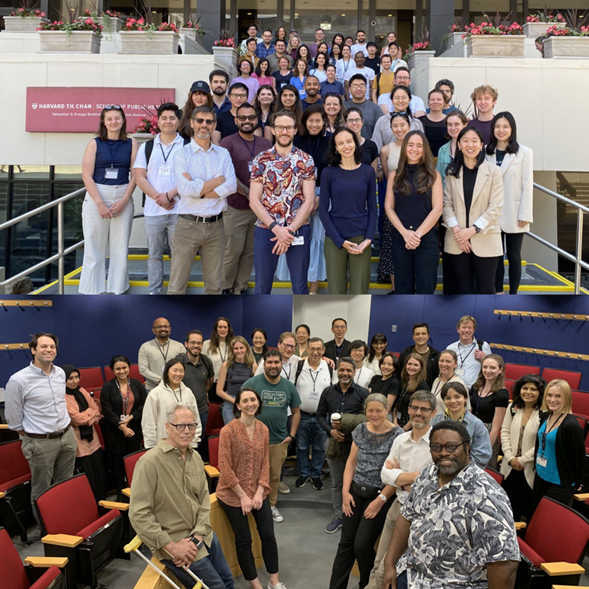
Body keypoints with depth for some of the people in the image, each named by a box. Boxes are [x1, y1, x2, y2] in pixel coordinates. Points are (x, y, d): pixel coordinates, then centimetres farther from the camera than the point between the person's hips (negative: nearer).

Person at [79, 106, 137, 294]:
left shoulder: (131, 144, 7)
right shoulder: (94, 144, 4)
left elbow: (135, 174, 2)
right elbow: (86, 175, -2)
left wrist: (124, 201, -9)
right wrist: (100, 203, -11)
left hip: (123, 199, 1)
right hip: (96, 197, -1)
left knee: (120, 247, 2)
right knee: (94, 247, 0)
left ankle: (118, 289, 10)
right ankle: (91, 291, 7)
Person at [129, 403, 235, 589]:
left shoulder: (195, 458, 2)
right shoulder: (150, 461, -21)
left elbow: (204, 500, 4)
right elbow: (138, 514, -23)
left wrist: (197, 537, -11)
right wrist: (171, 546, -22)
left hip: (203, 535, 7)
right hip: (175, 541, -7)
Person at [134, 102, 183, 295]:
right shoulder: (146, 147, 10)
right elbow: (139, 177, 4)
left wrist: (169, 195, -14)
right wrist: (158, 197, -10)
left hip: (179, 210, -2)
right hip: (153, 211, 2)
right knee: (154, 254, 10)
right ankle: (154, 291, 19)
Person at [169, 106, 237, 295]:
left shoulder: (223, 154, 9)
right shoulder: (183, 154, -1)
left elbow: (232, 186, -6)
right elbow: (185, 189, -16)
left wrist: (199, 190, -13)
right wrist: (218, 180, -8)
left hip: (216, 225, 3)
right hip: (189, 224, -3)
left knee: (214, 284, 13)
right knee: (177, 285, 0)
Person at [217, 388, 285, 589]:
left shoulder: (263, 429, 0)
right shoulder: (228, 430, -16)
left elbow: (265, 463, 3)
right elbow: (225, 467, -16)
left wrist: (259, 492, -7)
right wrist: (243, 496, -15)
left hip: (258, 492, 4)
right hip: (233, 495, -4)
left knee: (268, 534, 6)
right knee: (244, 539, 4)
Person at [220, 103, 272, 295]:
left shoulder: (265, 144, 10)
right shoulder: (228, 143, -3)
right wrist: (248, 193, -15)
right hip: (236, 208, -4)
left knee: (250, 251, 8)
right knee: (233, 251, -2)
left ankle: (241, 289, 19)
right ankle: (225, 288, 17)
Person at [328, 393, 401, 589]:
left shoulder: (397, 435, -13)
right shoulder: (360, 430, 3)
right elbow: (351, 462, 8)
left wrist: (381, 500, -15)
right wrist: (345, 492, 0)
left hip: (379, 495, -5)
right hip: (356, 492, 5)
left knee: (362, 545, -6)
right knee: (346, 542, 6)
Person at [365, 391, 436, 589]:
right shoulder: (400, 440, 4)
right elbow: (385, 474, -2)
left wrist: (401, 477, -11)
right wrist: (416, 476, -15)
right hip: (398, 506, 5)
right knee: (379, 564, 15)